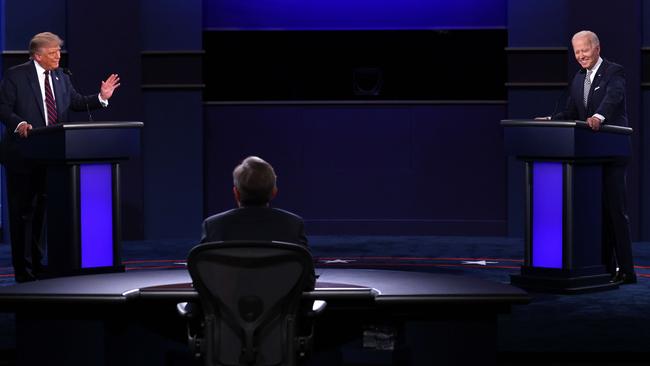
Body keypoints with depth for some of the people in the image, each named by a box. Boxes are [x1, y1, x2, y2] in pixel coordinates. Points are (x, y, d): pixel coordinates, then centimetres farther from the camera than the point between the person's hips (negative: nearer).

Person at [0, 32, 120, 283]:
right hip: (23, 154, -6)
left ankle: (36, 264, 24)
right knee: (22, 212, 0)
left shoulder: (61, 77, 11)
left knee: (42, 210, 13)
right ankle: (23, 269, 6)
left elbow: (76, 102, 11)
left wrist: (101, 98, -3)